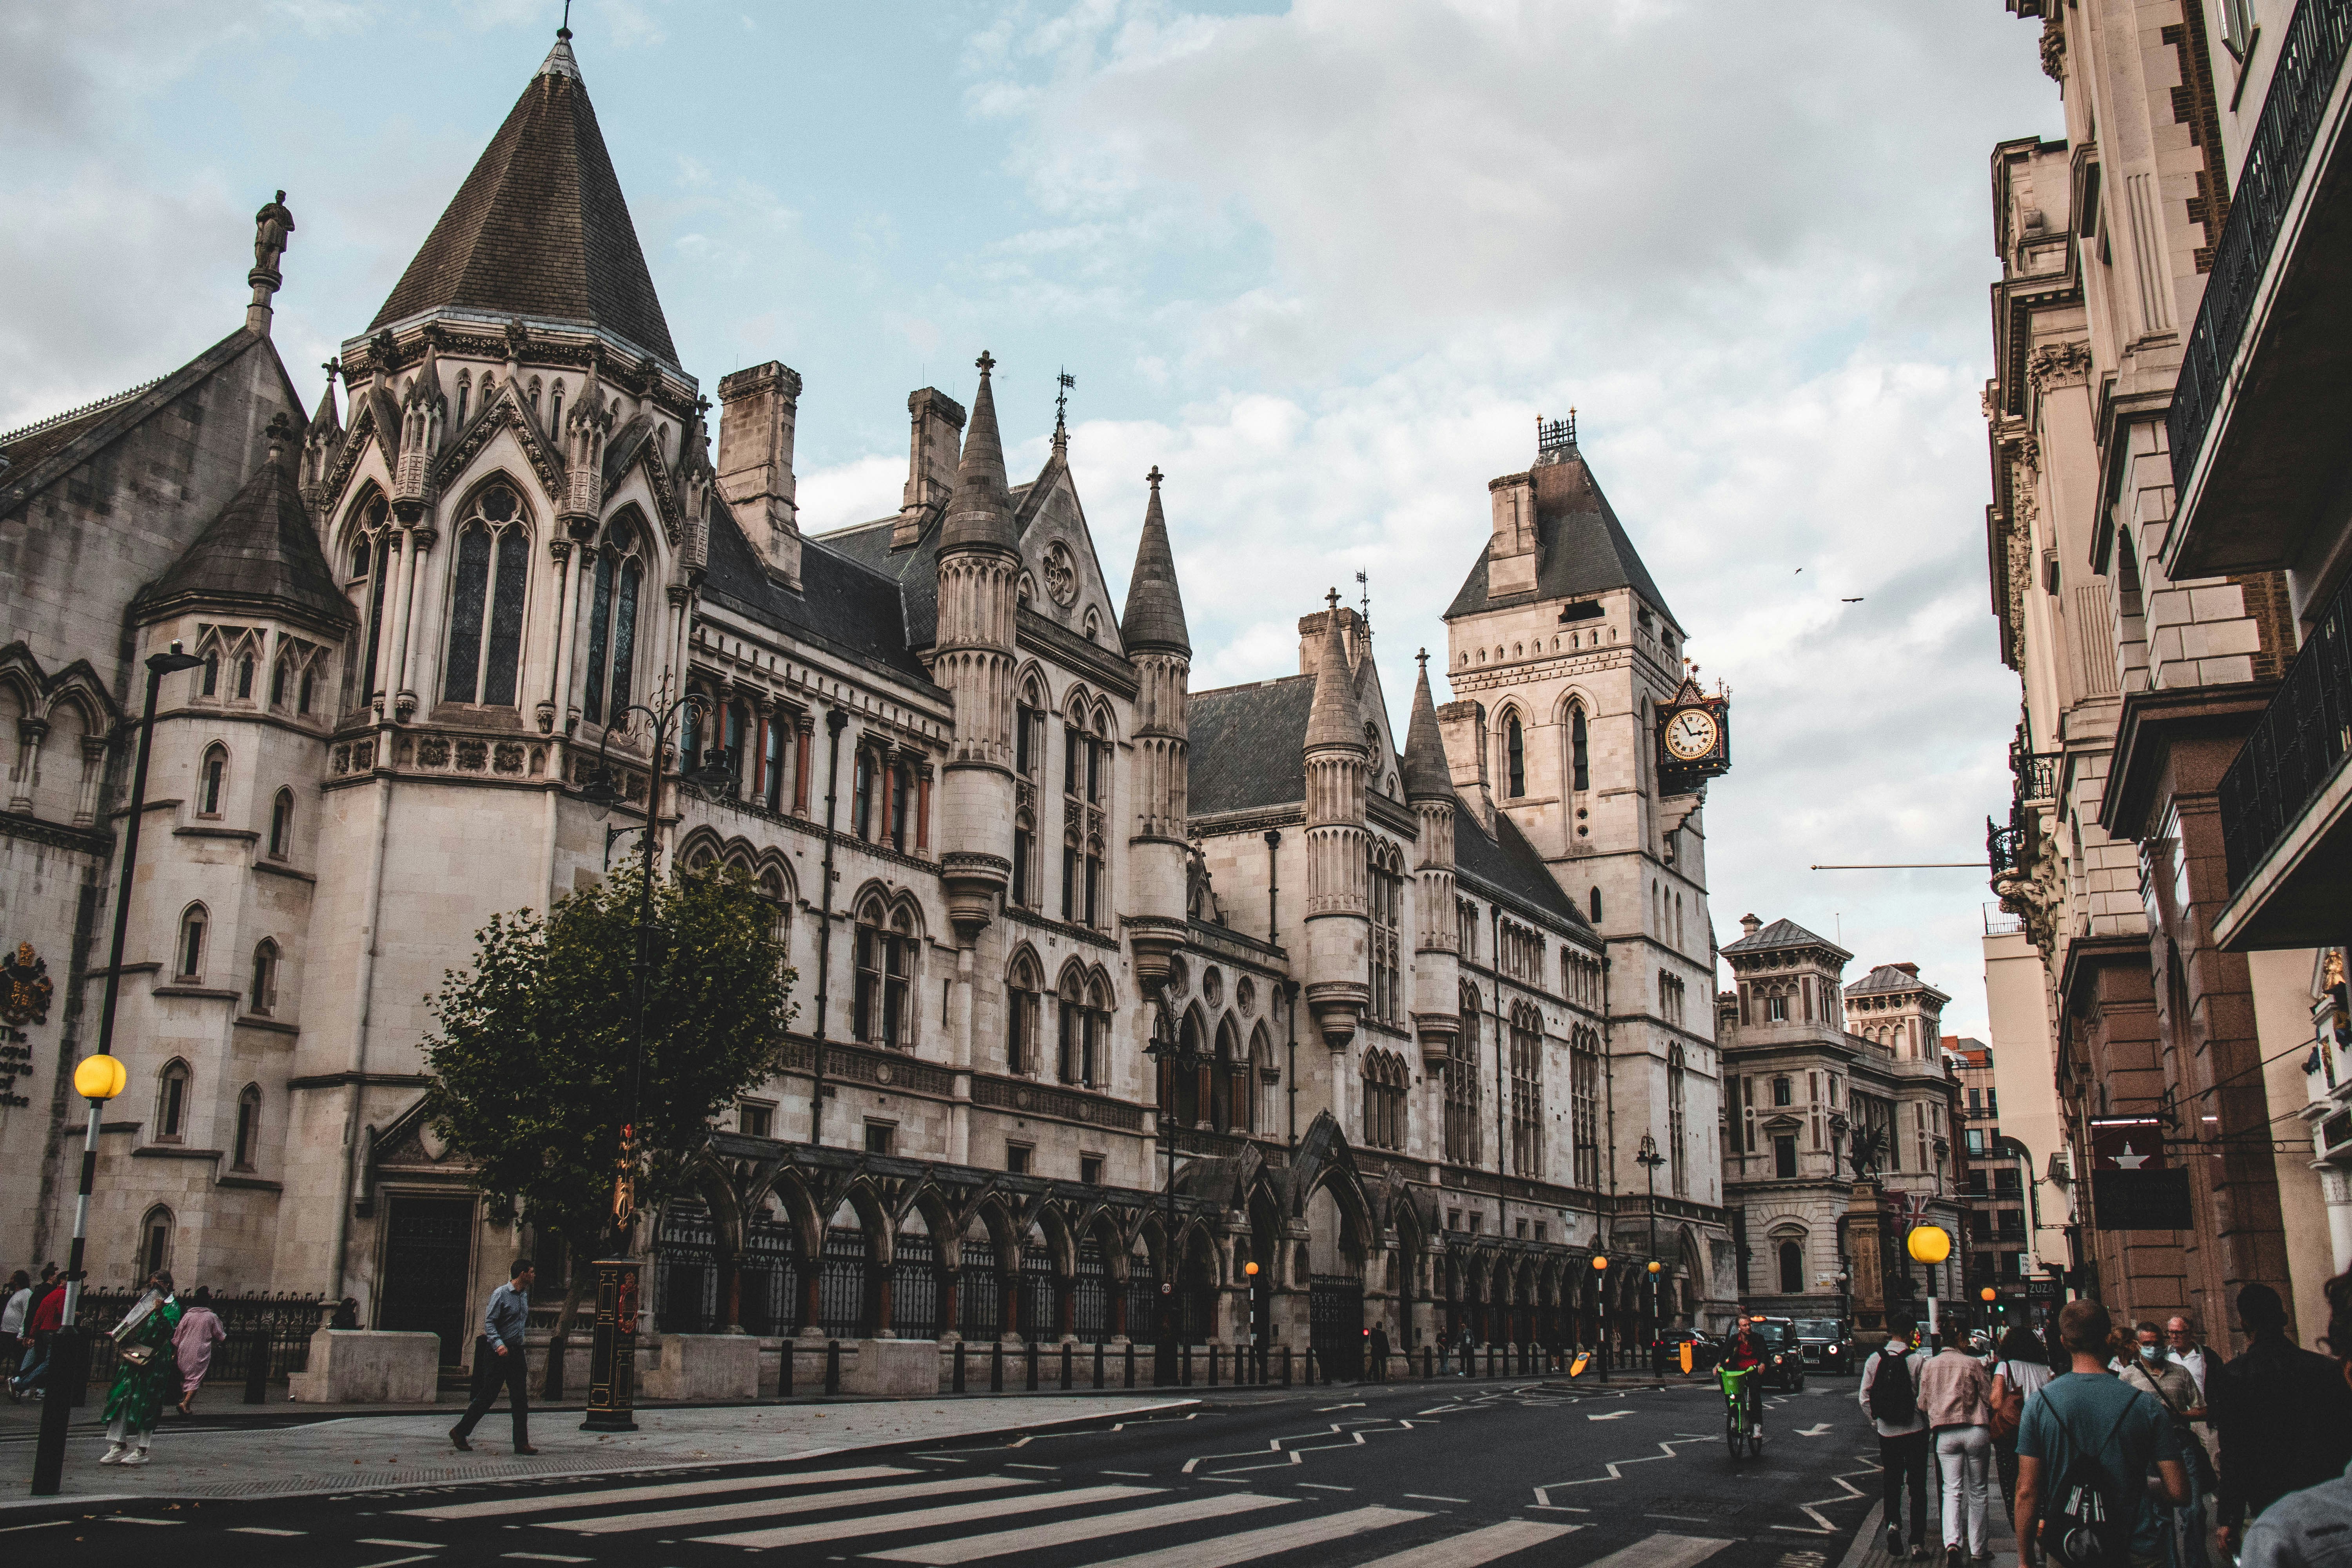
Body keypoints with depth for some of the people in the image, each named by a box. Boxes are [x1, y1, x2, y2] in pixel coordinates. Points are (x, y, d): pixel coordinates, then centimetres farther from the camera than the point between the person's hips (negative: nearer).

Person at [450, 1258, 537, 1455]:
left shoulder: (524, 1295, 14)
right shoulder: (501, 1294, -10)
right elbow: (489, 1322, -16)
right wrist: (498, 1344, -28)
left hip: (516, 1352, 7)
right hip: (498, 1352, -7)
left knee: (521, 1398, 1)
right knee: (487, 1396, -3)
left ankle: (522, 1443, 2)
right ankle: (459, 1432, 13)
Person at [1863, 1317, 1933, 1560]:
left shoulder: (1874, 1360, -2)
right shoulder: (1919, 1359, -11)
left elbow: (1864, 1397, -1)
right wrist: (1926, 1419, 7)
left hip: (1886, 1431, 2)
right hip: (1915, 1430, -2)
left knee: (1892, 1485, 15)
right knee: (1918, 1487, 7)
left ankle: (1893, 1522, -8)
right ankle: (1918, 1543, 7)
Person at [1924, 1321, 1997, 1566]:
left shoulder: (1929, 1365, 5)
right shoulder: (1972, 1363, -4)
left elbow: (1923, 1403, 10)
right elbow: (1989, 1398, -1)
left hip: (1944, 1433, 2)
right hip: (1977, 1431, -2)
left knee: (1952, 1490, 1)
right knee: (1977, 1491, 11)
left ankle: (1952, 1542, -21)